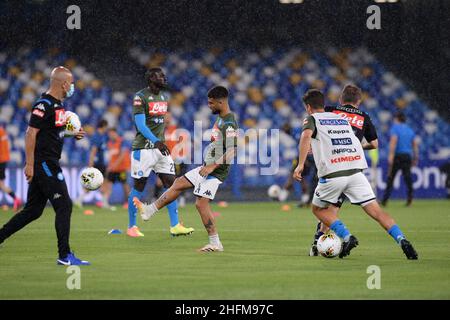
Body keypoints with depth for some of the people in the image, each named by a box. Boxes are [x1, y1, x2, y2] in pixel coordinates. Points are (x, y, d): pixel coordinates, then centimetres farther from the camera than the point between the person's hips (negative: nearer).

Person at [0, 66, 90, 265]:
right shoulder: (44, 105, -16)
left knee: (33, 211, 13)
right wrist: (29, 164, -22)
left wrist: (73, 135, 11)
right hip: (43, 164, -10)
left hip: (49, 164, 10)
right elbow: (31, 134, -19)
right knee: (64, 206, -8)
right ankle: (65, 255, -6)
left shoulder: (58, 104, 15)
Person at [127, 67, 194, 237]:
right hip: (143, 148, -7)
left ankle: (175, 226, 2)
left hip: (161, 146, 7)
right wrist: (156, 141, -31)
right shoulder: (140, 97, -12)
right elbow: (140, 125, -20)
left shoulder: (164, 96, 13)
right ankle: (131, 227, 11)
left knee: (171, 184, 1)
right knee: (138, 188, 0)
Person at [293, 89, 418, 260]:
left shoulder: (312, 119, 9)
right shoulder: (342, 119, 25)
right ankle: (401, 239, -17)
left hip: (332, 174, -4)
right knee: (376, 211, 2)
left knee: (318, 209, 18)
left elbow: (306, 135, -14)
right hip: (355, 170, 4)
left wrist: (300, 164, -15)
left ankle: (347, 237, -1)